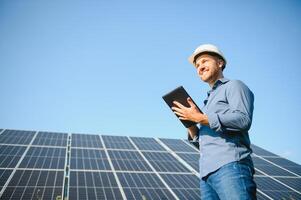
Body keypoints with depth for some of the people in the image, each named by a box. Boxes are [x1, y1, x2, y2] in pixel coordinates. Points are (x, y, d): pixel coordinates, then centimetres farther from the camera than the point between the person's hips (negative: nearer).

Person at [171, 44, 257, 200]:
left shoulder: (234, 86, 8)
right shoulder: (208, 101, 29)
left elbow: (243, 119, -12)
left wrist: (200, 117, -9)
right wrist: (189, 122, 7)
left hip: (230, 166, -7)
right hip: (207, 173, 8)